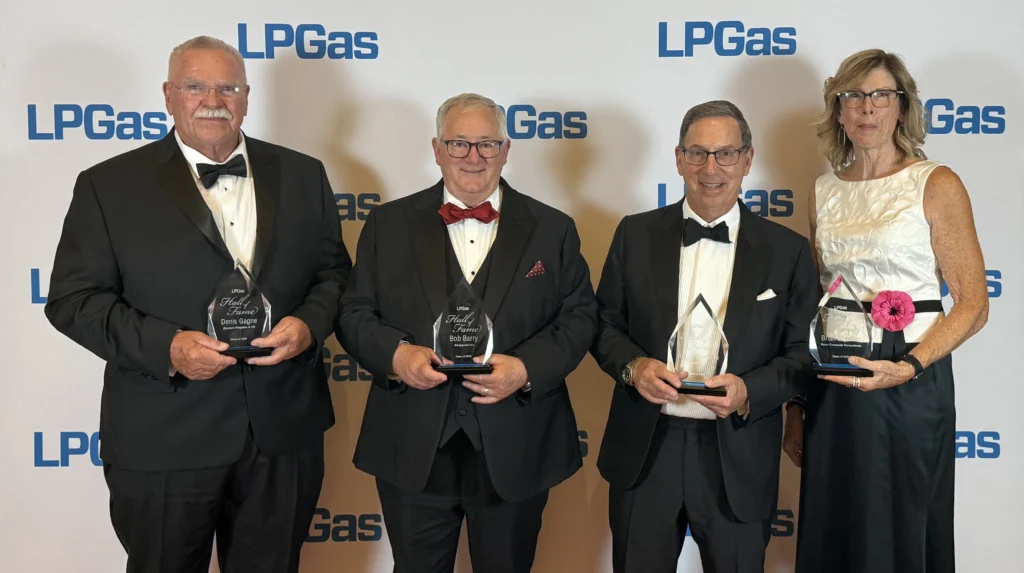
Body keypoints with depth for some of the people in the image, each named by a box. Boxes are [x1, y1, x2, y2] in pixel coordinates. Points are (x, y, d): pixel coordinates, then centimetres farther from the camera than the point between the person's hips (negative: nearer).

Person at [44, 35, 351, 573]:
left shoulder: (302, 175, 6)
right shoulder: (109, 185, -2)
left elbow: (333, 271, 10)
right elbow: (73, 297, -3)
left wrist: (309, 323, -11)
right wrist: (164, 347, -18)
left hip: (284, 434, 2)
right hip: (162, 443, -2)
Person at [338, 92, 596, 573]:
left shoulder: (552, 229, 4)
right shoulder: (389, 224, 4)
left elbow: (579, 316, 1)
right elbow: (354, 313, 3)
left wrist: (527, 367, -16)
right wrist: (395, 354, -17)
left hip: (516, 453, 0)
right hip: (412, 452, 0)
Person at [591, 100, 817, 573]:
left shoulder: (787, 250, 0)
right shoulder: (636, 234, 2)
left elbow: (802, 353, 2)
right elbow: (604, 324, 7)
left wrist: (750, 391, -17)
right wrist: (633, 365, -13)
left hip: (738, 458, 0)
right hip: (644, 451, 1)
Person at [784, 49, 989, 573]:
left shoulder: (936, 185, -4)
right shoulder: (824, 192, 9)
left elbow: (973, 303, -7)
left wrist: (908, 367, -22)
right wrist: (796, 405, 12)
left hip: (908, 381, -4)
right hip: (832, 387, 4)